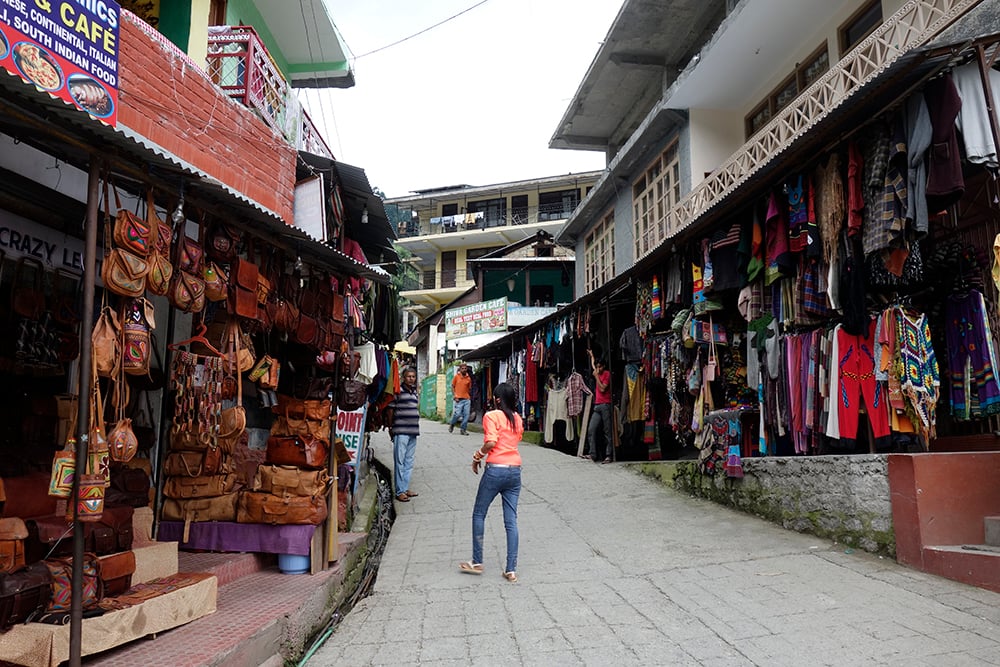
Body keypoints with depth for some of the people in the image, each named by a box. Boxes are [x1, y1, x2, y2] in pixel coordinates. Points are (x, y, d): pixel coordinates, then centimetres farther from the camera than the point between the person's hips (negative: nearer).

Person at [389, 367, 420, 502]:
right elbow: (390, 409, -7)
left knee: (409, 461, 12)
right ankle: (400, 491, 0)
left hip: (413, 431, 7)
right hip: (401, 431, -7)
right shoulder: (398, 391, -7)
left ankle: (405, 488, 20)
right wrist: (390, 428, -8)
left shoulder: (415, 392, 16)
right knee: (399, 461, -4)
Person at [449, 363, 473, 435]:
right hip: (459, 399, -3)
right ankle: (451, 425, 18)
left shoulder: (468, 378, 9)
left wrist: (470, 397, 10)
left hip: (467, 399, 3)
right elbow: (452, 386, 5)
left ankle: (463, 429, 9)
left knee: (466, 415, -2)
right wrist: (454, 396, -5)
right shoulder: (456, 376, 2)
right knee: (457, 414, -9)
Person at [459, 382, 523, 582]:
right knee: (511, 520, 6)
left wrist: (478, 456, -3)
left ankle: (477, 562, 16)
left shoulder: (491, 416, -7)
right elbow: (516, 441, 11)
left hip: (495, 470, -5)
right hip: (515, 470, 5)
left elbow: (491, 442, -19)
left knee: (479, 514, 12)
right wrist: (482, 454, 10)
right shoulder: (517, 418, 12)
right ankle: (511, 569, 5)